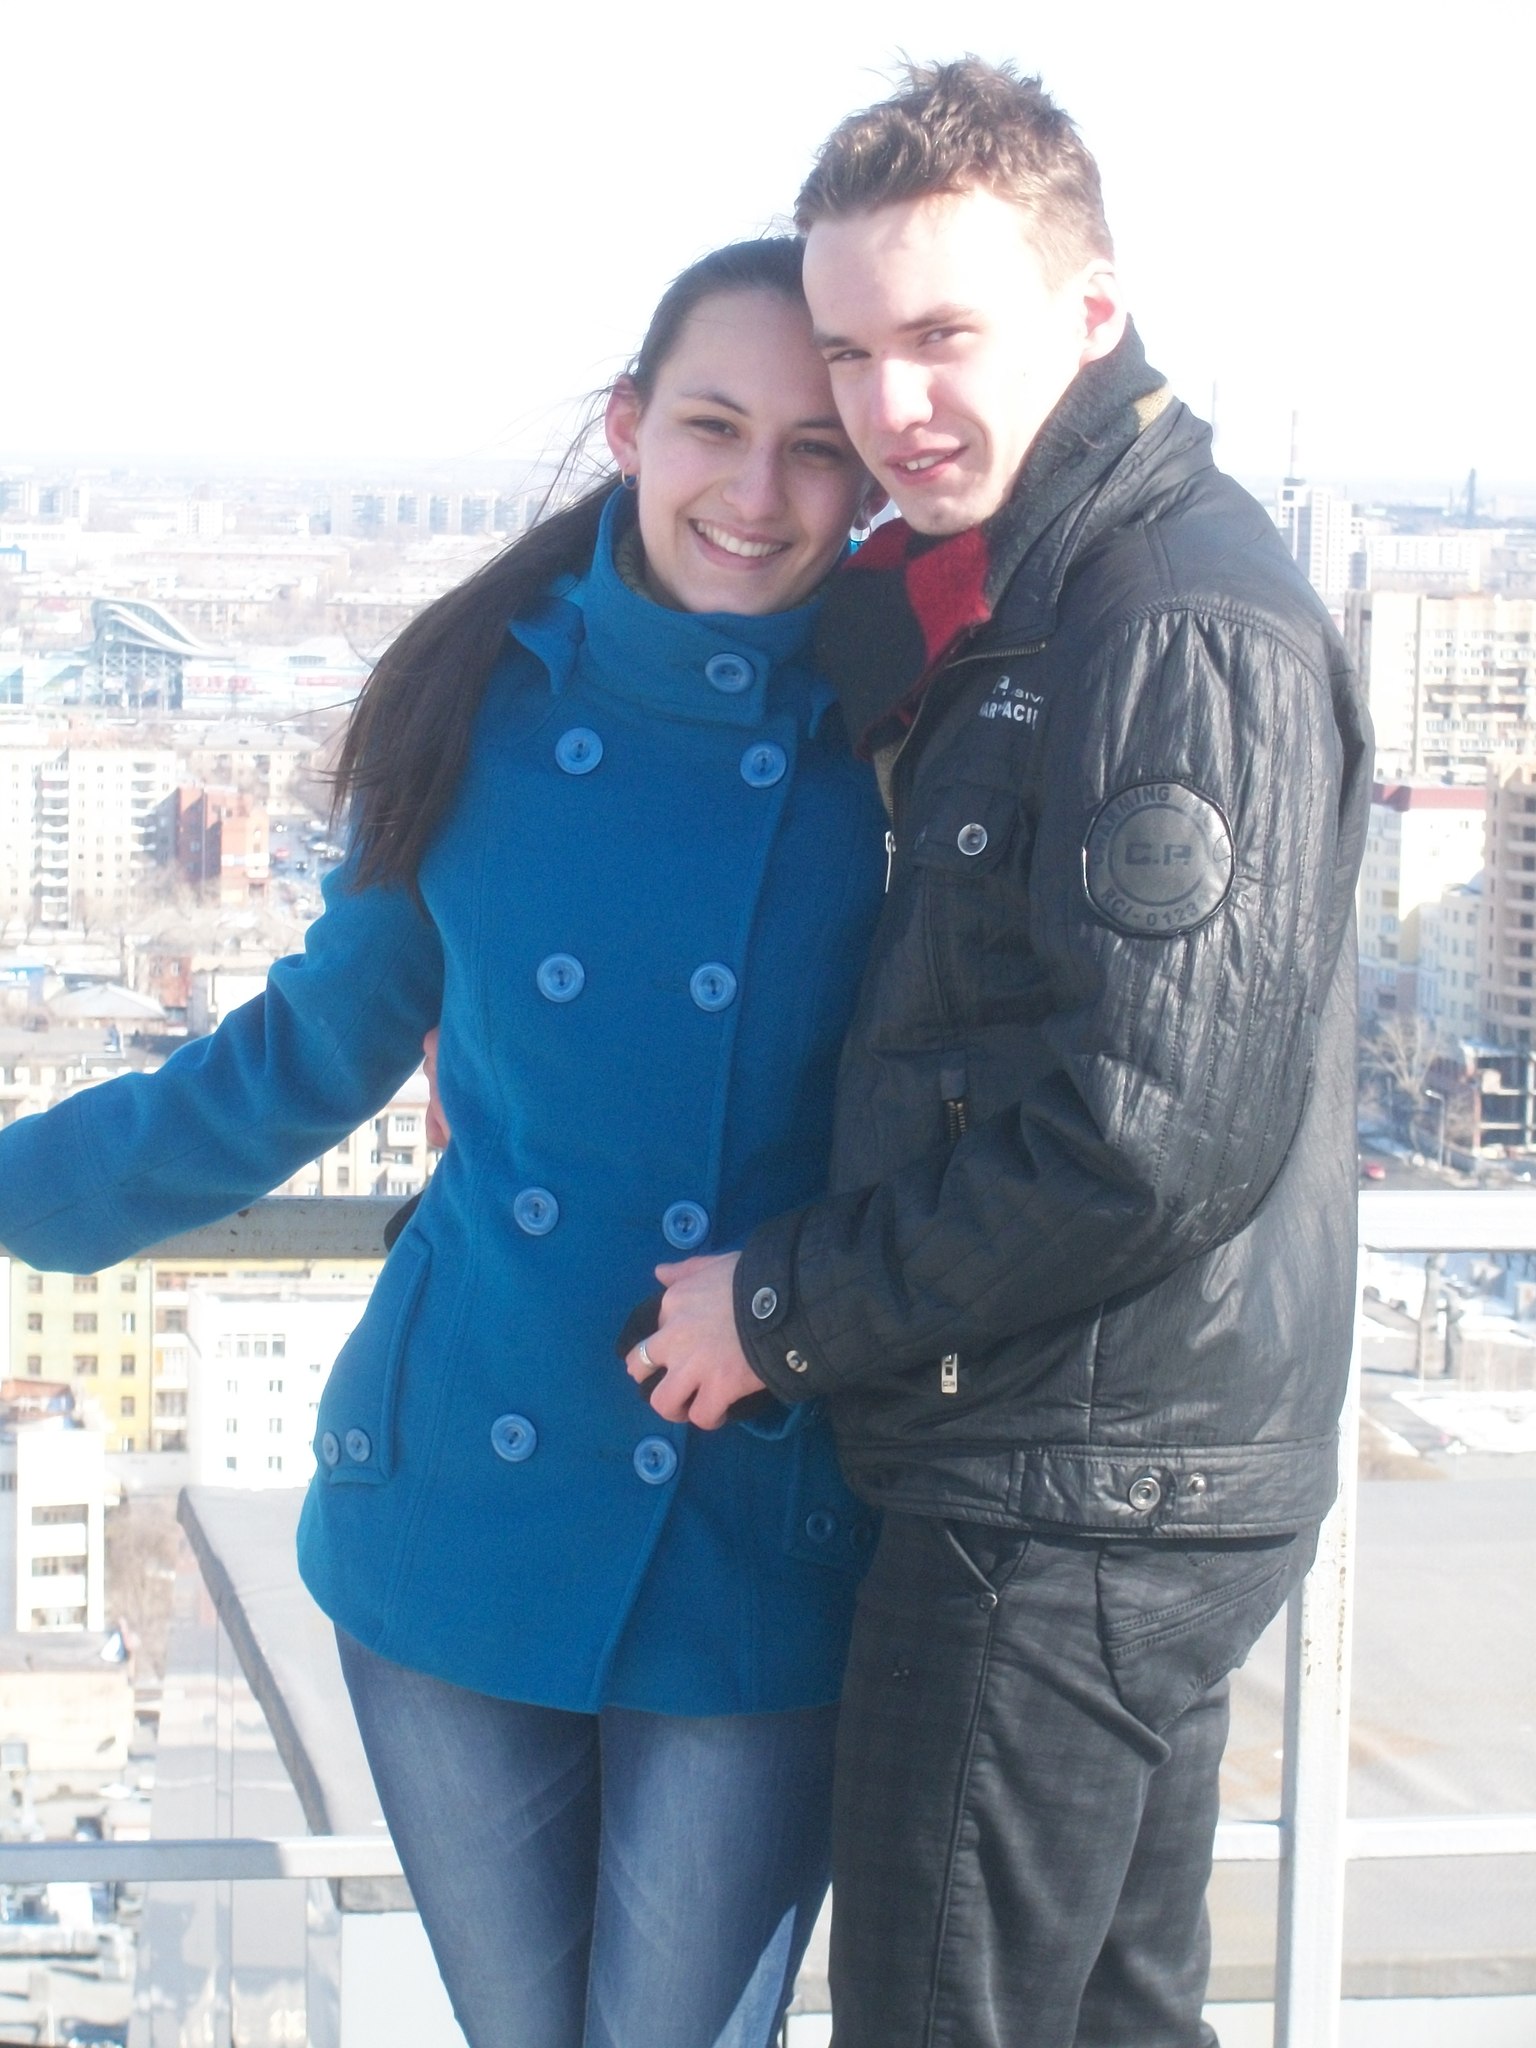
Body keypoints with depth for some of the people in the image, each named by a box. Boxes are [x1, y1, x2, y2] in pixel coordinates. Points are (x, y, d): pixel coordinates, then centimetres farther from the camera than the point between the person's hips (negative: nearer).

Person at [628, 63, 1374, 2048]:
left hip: (1075, 1496, -10)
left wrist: (785, 1306, -15)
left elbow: (1155, 1138, -25)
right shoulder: (1015, 599, 13)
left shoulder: (1186, 635, -20)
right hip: (1110, 1483, 10)